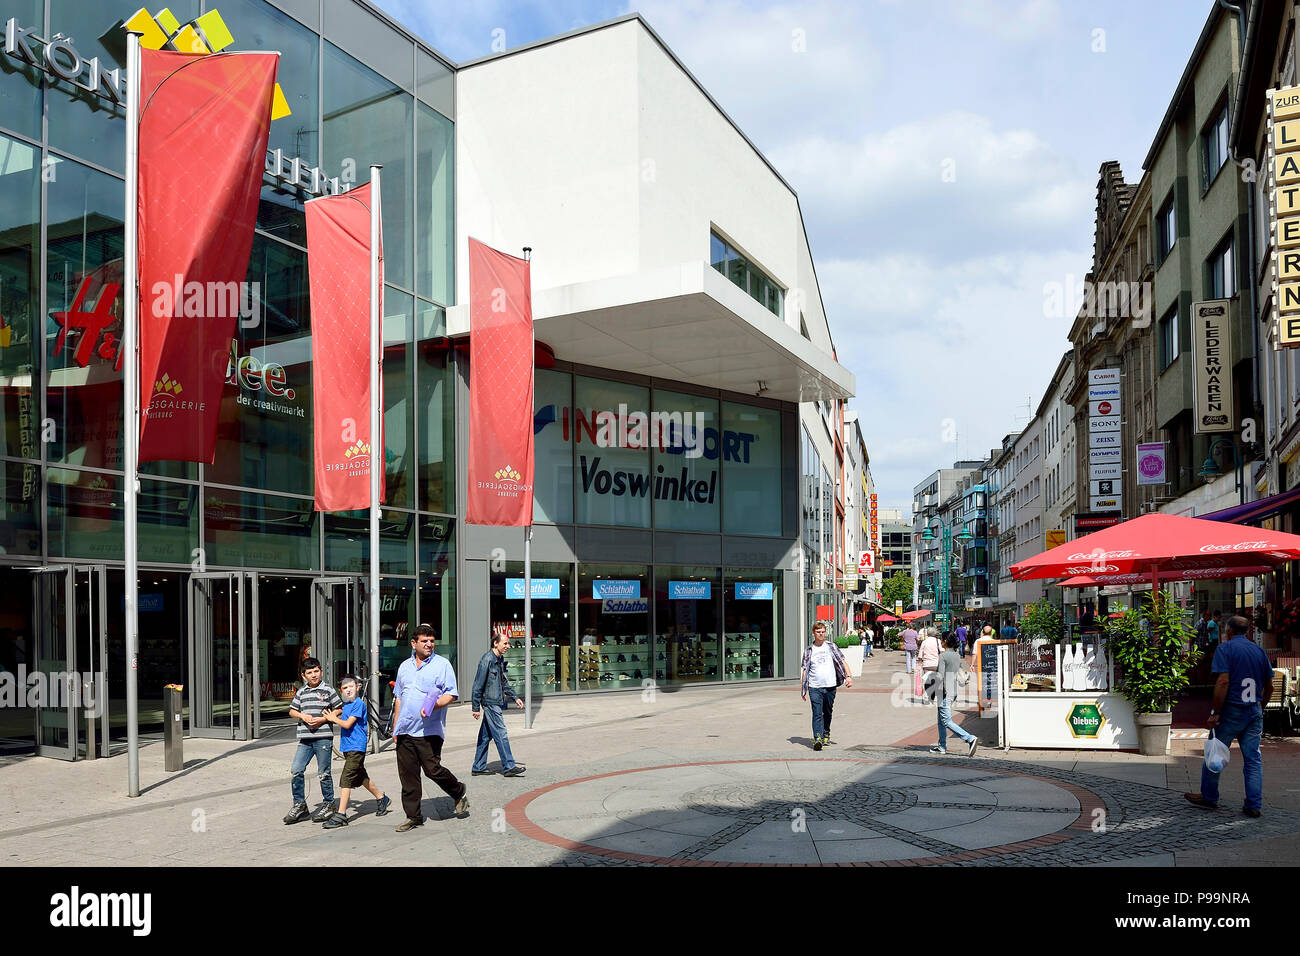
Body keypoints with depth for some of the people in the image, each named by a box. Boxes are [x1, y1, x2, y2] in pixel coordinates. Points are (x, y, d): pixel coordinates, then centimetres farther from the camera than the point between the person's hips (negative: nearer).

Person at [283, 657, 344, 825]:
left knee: (323, 773, 2)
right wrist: (303, 716, -4)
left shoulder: (328, 690, -1)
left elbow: (339, 709, 0)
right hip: (305, 738, 4)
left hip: (323, 737, -4)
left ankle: (328, 804, 17)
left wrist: (322, 719, -11)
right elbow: (292, 711, 17)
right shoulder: (301, 692, 12)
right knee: (295, 771, -2)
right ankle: (300, 805, 12)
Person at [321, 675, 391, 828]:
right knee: (361, 777, 19)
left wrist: (333, 718, -4)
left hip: (356, 747, -9)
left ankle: (341, 815, -12)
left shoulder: (359, 703, -13)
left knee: (346, 779, -12)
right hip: (348, 747, 9)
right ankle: (382, 798, 36)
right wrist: (332, 716, 6)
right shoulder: (346, 704, 14)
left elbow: (347, 724, -17)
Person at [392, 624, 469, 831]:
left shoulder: (442, 664, -1)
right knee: (407, 775, 5)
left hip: (429, 730, -5)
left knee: (432, 769, -8)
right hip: (405, 730, 5)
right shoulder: (405, 666, 16)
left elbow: (451, 694, -6)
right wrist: (395, 725, 19)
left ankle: (459, 792, 18)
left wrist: (433, 705, -24)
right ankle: (413, 816, 15)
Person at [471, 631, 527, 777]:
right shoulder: (487, 659, -16)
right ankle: (509, 767, -2)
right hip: (490, 702, -9)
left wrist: (515, 698, 19)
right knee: (501, 734, -6)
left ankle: (478, 767, 18)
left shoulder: (499, 660, 13)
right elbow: (478, 684, -16)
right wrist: (476, 707, -16)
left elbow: (504, 682, 24)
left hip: (495, 702, 9)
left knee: (486, 735, 12)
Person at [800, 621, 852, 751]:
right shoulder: (808, 650, 6)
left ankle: (826, 735, 30)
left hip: (830, 686, 2)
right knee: (817, 714, -13)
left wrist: (848, 676, -11)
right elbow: (804, 669, 7)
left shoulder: (831, 647, 8)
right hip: (814, 687, -2)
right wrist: (802, 689, 3)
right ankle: (818, 738, -20)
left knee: (828, 713, 13)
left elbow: (842, 661, 4)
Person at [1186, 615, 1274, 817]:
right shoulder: (1259, 650, 9)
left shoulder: (1225, 648, -9)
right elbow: (1269, 687, 12)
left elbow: (1223, 682, -19)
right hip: (1254, 713, 5)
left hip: (1231, 711, -5)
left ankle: (1209, 797, 20)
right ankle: (1254, 805, 8)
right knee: (1253, 759, 8)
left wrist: (1215, 713, -16)